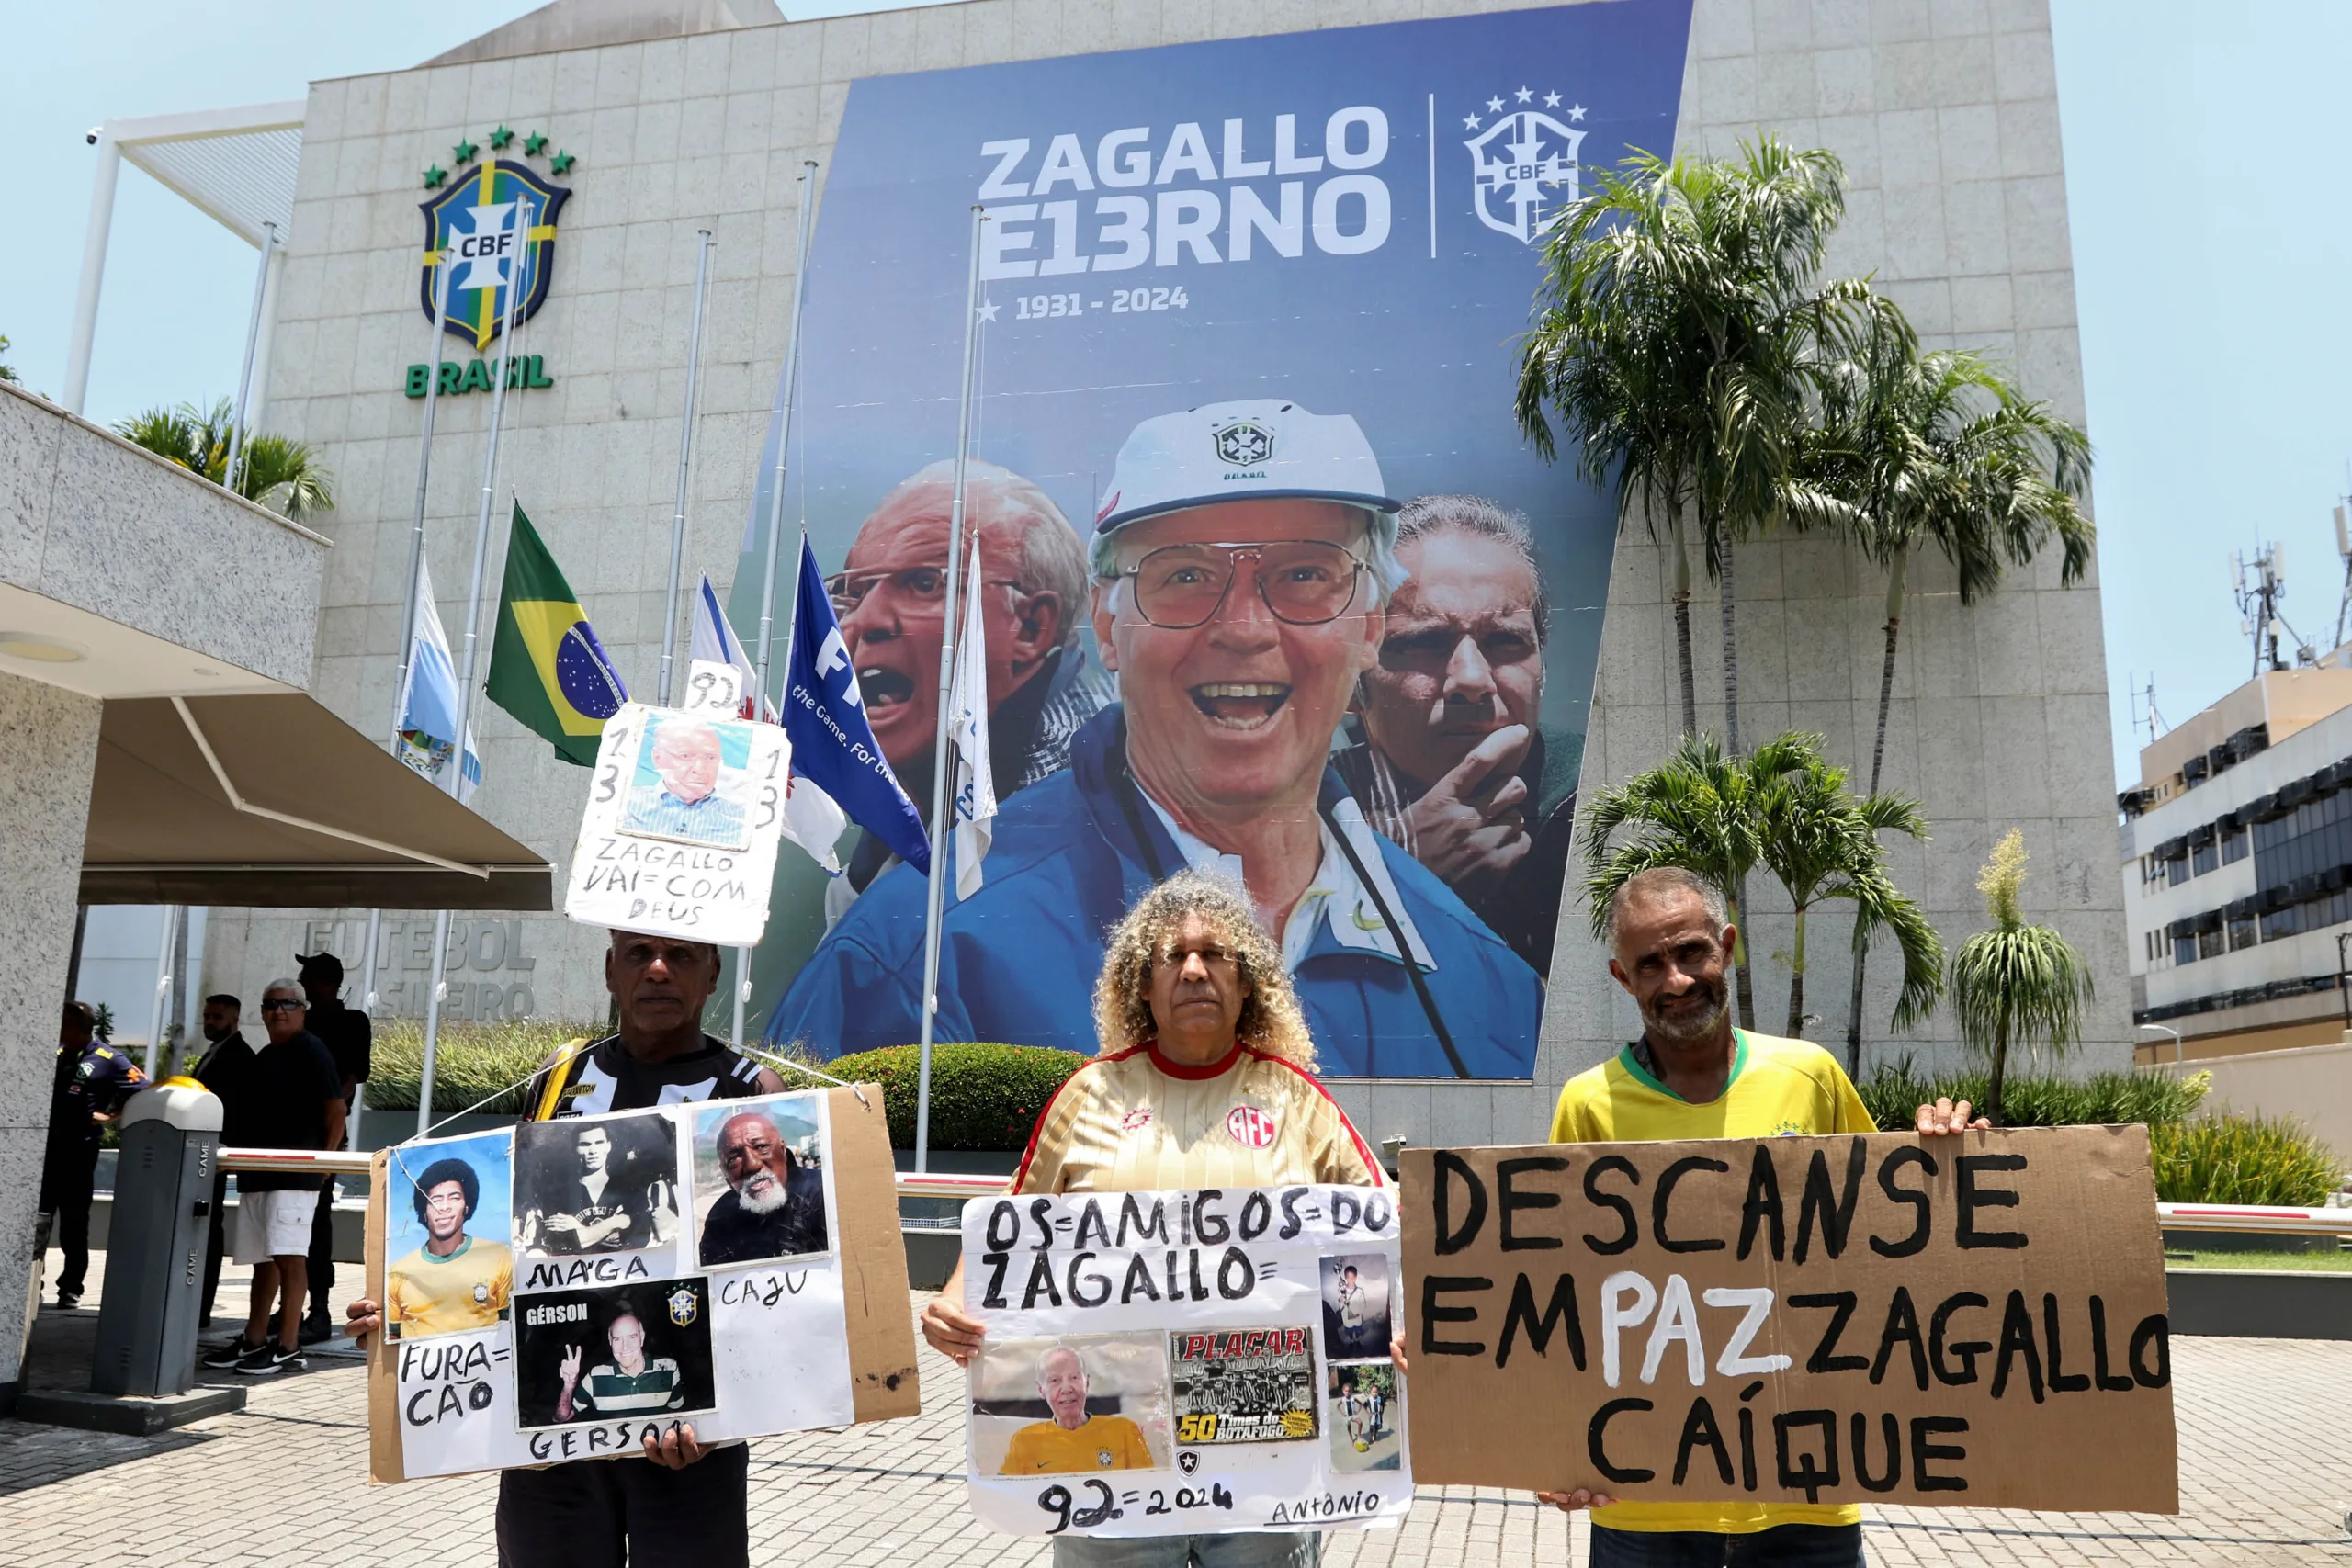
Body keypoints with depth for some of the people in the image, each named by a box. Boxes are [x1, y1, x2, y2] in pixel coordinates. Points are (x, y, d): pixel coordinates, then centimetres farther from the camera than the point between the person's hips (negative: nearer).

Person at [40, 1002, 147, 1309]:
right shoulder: (57, 1055, 11)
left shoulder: (109, 1061, -6)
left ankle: (71, 1288, 9)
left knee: (74, 1223, 2)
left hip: (78, 1153, -5)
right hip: (45, 1148, 5)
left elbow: (143, 1092, -10)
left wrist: (109, 1115, -12)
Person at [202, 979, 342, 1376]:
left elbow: (336, 1110, -9)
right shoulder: (263, 1057, 18)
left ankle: (289, 1347, -12)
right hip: (257, 1172, 9)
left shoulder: (312, 1051, -6)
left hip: (295, 1174, -9)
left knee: (288, 1254, -12)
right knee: (263, 1257, 13)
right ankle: (254, 1340, 20)